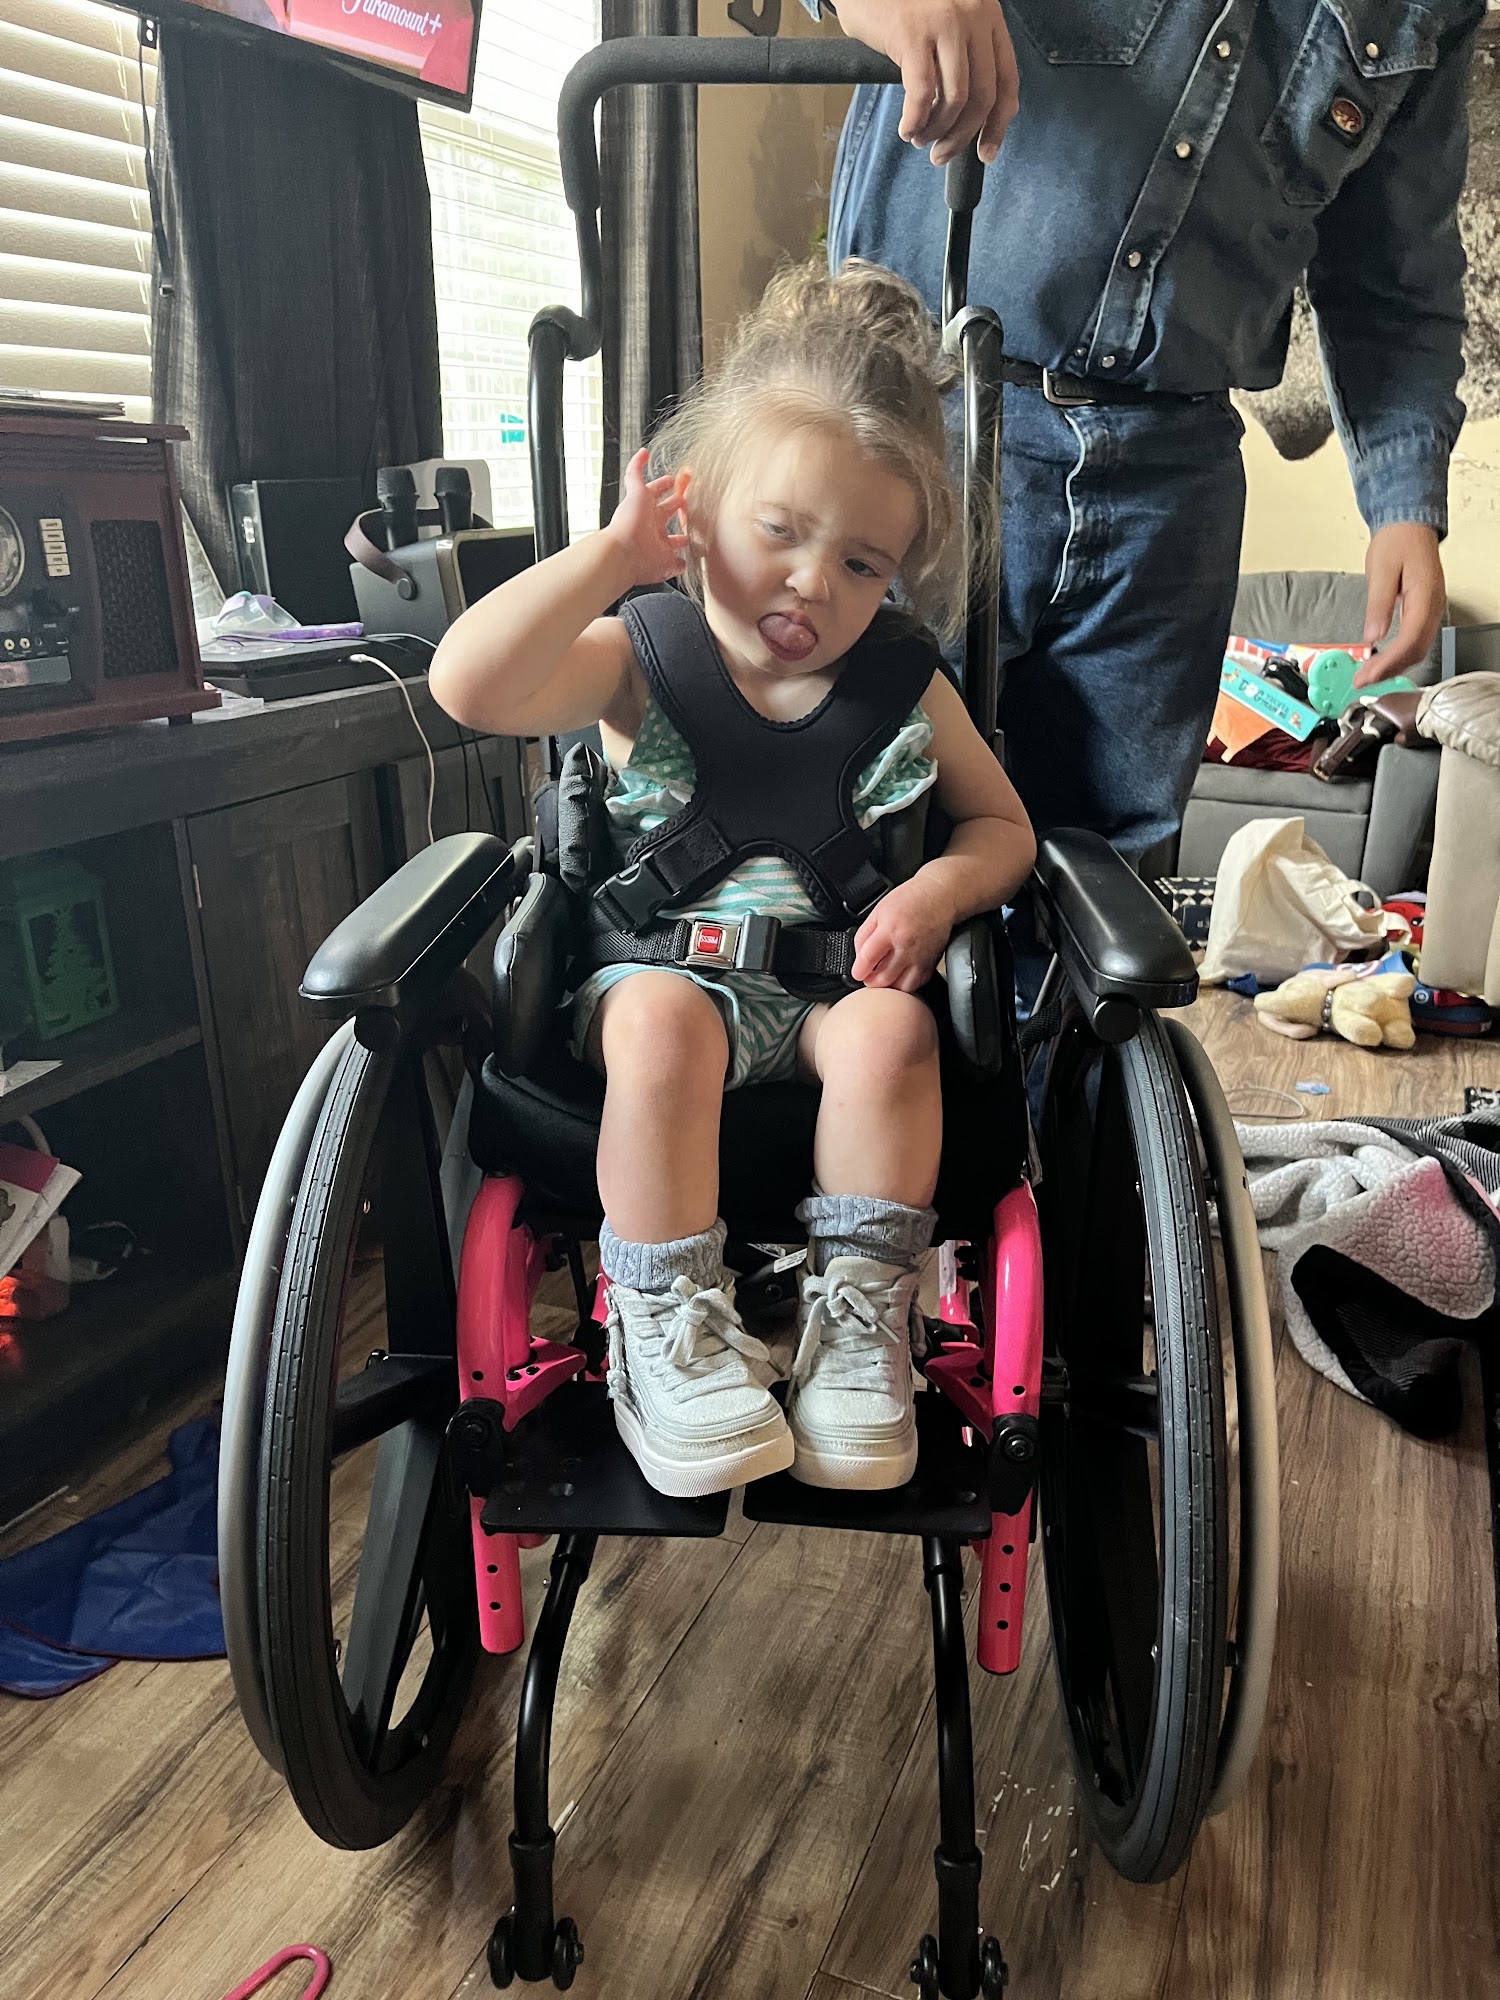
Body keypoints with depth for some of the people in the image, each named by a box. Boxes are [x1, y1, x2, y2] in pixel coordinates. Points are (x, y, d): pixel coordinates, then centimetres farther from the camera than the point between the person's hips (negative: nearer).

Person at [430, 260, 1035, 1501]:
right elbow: (470, 687, -21)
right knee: (659, 1022, -33)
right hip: (668, 965, -1)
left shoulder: (903, 679, 4)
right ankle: (666, 1328, -18)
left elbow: (1002, 825, 13)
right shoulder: (638, 659, -3)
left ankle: (861, 1318, -15)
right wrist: (614, 555, -16)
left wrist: (939, 888, -11)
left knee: (888, 1031, -30)